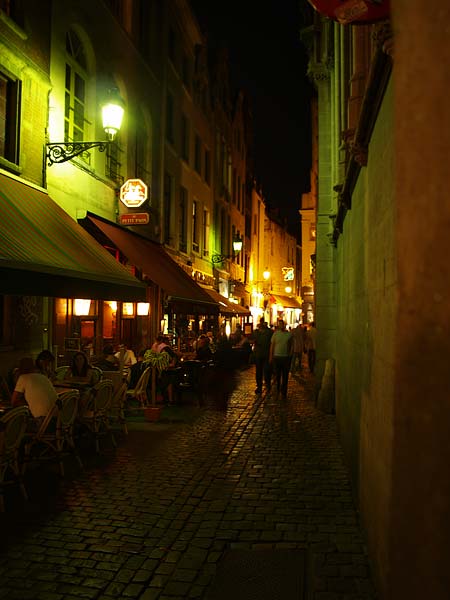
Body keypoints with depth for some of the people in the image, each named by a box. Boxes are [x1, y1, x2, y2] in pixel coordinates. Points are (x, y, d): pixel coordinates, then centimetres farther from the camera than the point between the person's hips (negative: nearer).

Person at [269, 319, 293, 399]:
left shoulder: (289, 334, 3)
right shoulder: (275, 334, 3)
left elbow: (291, 346, 8)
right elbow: (272, 345, 6)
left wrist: (290, 356, -1)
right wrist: (271, 356, 2)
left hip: (286, 357, 0)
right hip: (276, 357, 0)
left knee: (285, 376, 6)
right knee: (277, 375, 6)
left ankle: (284, 393, 15)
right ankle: (277, 391, 18)